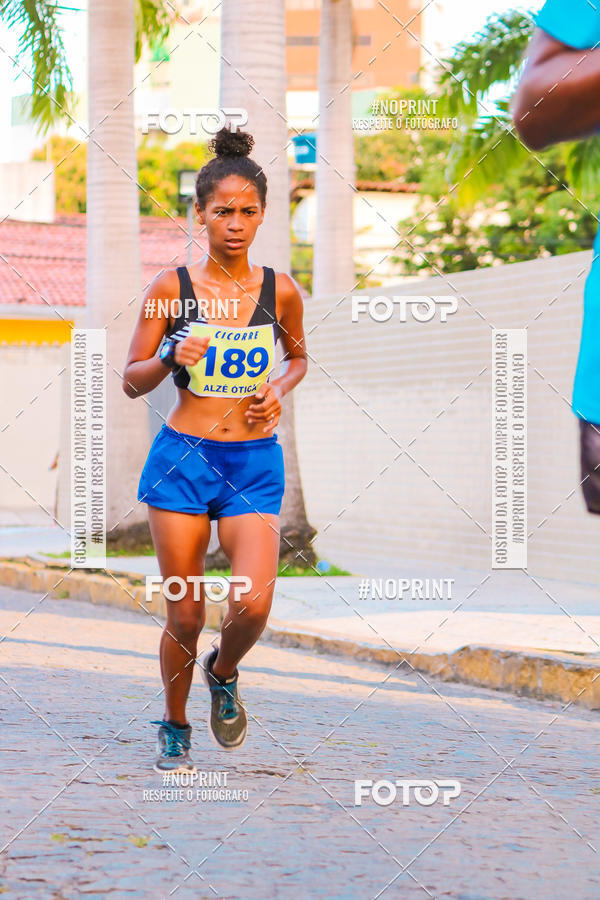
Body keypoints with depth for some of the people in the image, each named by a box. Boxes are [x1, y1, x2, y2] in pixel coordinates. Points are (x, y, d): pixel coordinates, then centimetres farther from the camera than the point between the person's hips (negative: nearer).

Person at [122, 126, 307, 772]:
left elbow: (299, 356, 22)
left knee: (253, 606, -15)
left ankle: (223, 674, 21)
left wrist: (280, 389, 1)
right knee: (185, 616, 2)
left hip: (255, 464, 1)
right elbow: (131, 382, 2)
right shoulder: (171, 287, -3)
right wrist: (173, 355, -17)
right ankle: (174, 727, 28)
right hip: (182, 458, -1)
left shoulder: (280, 290, 2)